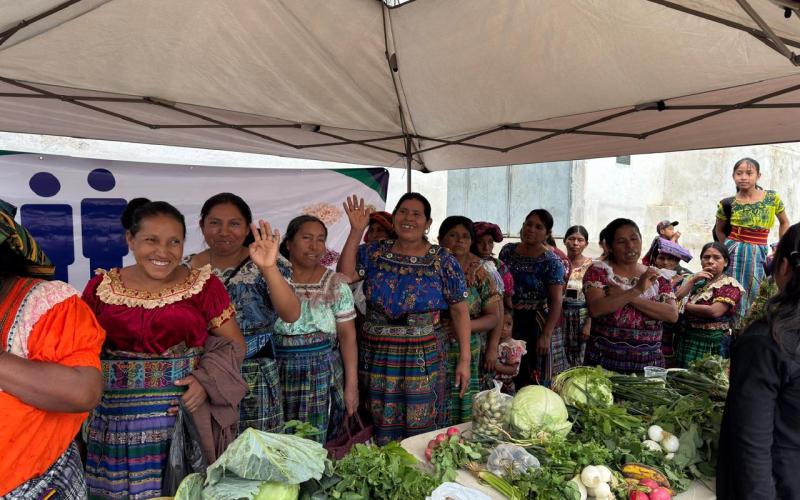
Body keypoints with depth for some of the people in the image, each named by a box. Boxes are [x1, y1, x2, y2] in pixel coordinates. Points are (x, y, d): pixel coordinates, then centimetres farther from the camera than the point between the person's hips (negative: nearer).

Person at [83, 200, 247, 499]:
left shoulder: (203, 285, -2)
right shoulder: (102, 287, 4)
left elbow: (234, 344, 1)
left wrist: (206, 380, -14)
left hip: (185, 413, -2)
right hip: (115, 421, 2)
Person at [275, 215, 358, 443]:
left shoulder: (335, 284, -1)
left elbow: (347, 335, -2)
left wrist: (352, 385, -4)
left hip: (322, 374, -1)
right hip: (278, 374, 1)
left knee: (316, 442, 5)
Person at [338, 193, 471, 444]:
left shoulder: (443, 260, -1)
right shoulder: (375, 251, 5)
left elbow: (459, 311, -1)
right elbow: (344, 275, -10)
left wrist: (464, 359, -6)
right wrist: (356, 231, -12)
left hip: (423, 356, -2)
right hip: (377, 355, 2)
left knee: (421, 428, 6)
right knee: (382, 429, 12)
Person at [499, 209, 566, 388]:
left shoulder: (552, 262, -8)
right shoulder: (508, 251, 4)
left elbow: (556, 302, -11)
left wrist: (546, 335, -19)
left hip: (537, 323, -4)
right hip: (509, 321, 4)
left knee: (537, 380, 2)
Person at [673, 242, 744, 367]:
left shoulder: (730, 285, -4)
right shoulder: (697, 280, 14)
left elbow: (714, 311, -19)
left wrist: (686, 306, -7)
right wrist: (693, 279, -6)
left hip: (711, 344, -5)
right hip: (686, 340, 5)